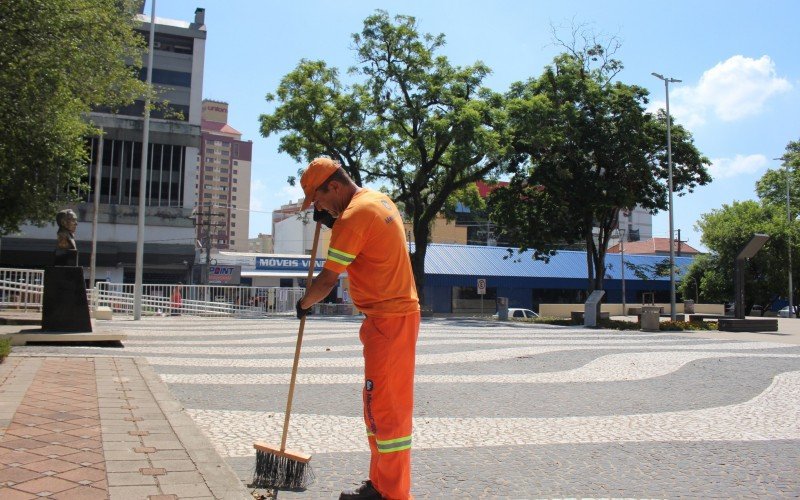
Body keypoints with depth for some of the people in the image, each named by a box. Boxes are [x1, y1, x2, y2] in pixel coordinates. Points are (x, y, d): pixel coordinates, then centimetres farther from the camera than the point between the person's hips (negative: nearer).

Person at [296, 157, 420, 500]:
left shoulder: (353, 216, -17)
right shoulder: (378, 199, 12)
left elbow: (327, 280, -15)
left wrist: (304, 304, 3)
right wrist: (333, 222, 13)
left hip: (389, 320, -10)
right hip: (398, 314, 10)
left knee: (386, 407, -5)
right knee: (378, 404, 15)